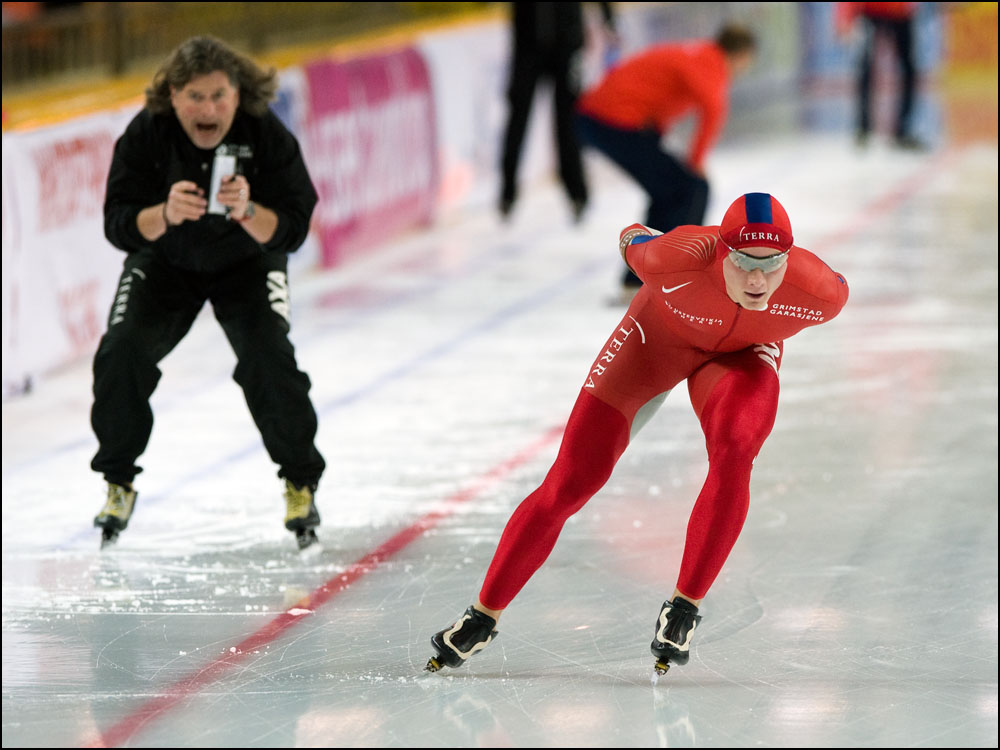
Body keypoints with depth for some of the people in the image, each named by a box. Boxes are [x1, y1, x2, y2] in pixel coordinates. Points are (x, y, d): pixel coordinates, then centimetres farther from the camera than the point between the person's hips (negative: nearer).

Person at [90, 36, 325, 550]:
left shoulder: (268, 136, -26)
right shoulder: (146, 135, -25)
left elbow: (292, 231, -27)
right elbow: (119, 226, -27)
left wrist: (248, 212, -47)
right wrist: (165, 214, -48)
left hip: (246, 262, -1)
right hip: (163, 261, 1)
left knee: (268, 357, -22)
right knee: (120, 352, -18)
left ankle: (301, 483, 0)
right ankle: (119, 481, 5)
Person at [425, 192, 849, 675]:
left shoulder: (820, 290, -34)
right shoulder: (679, 259, -40)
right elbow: (635, 244, -15)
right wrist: (634, 237, 8)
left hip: (741, 353, 1)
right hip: (660, 334, -1)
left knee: (733, 451, -32)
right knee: (571, 482, -4)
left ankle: (685, 607, -14)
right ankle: (484, 616, 12)